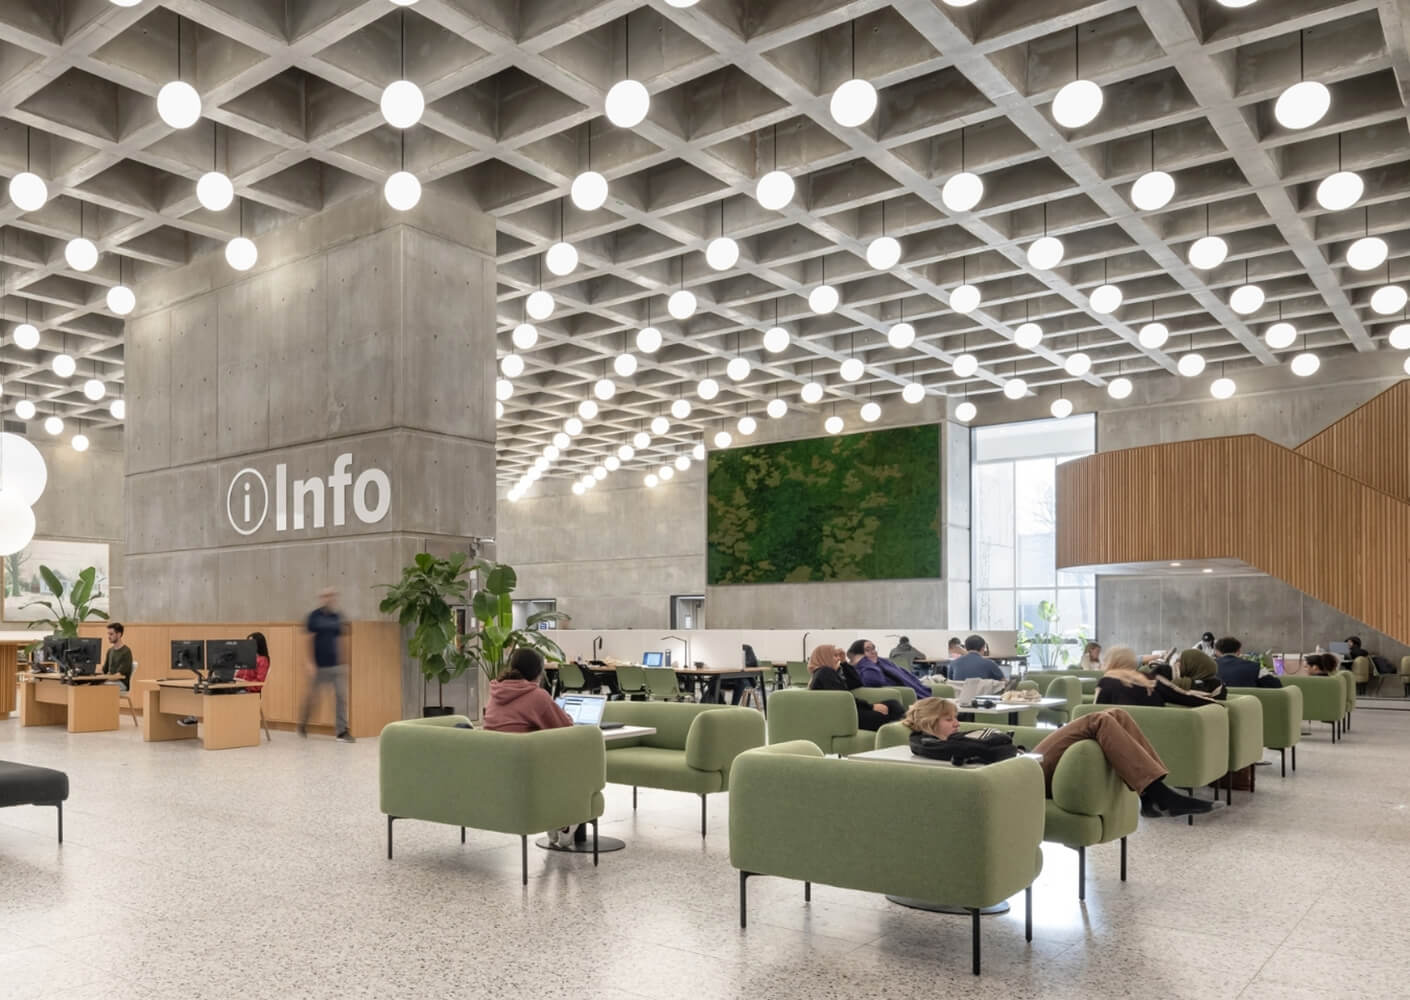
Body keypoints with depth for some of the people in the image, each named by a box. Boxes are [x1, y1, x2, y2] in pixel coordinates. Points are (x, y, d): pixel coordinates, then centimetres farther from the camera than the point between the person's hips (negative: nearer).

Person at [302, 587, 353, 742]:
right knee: (312, 696, 10)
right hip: (320, 665, -3)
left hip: (336, 665, 4)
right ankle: (302, 724, 34)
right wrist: (311, 663, -12)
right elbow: (310, 639, -7)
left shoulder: (337, 617, 7)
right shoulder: (315, 616, -5)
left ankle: (342, 731, -2)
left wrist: (343, 661, 12)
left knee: (342, 696, -5)